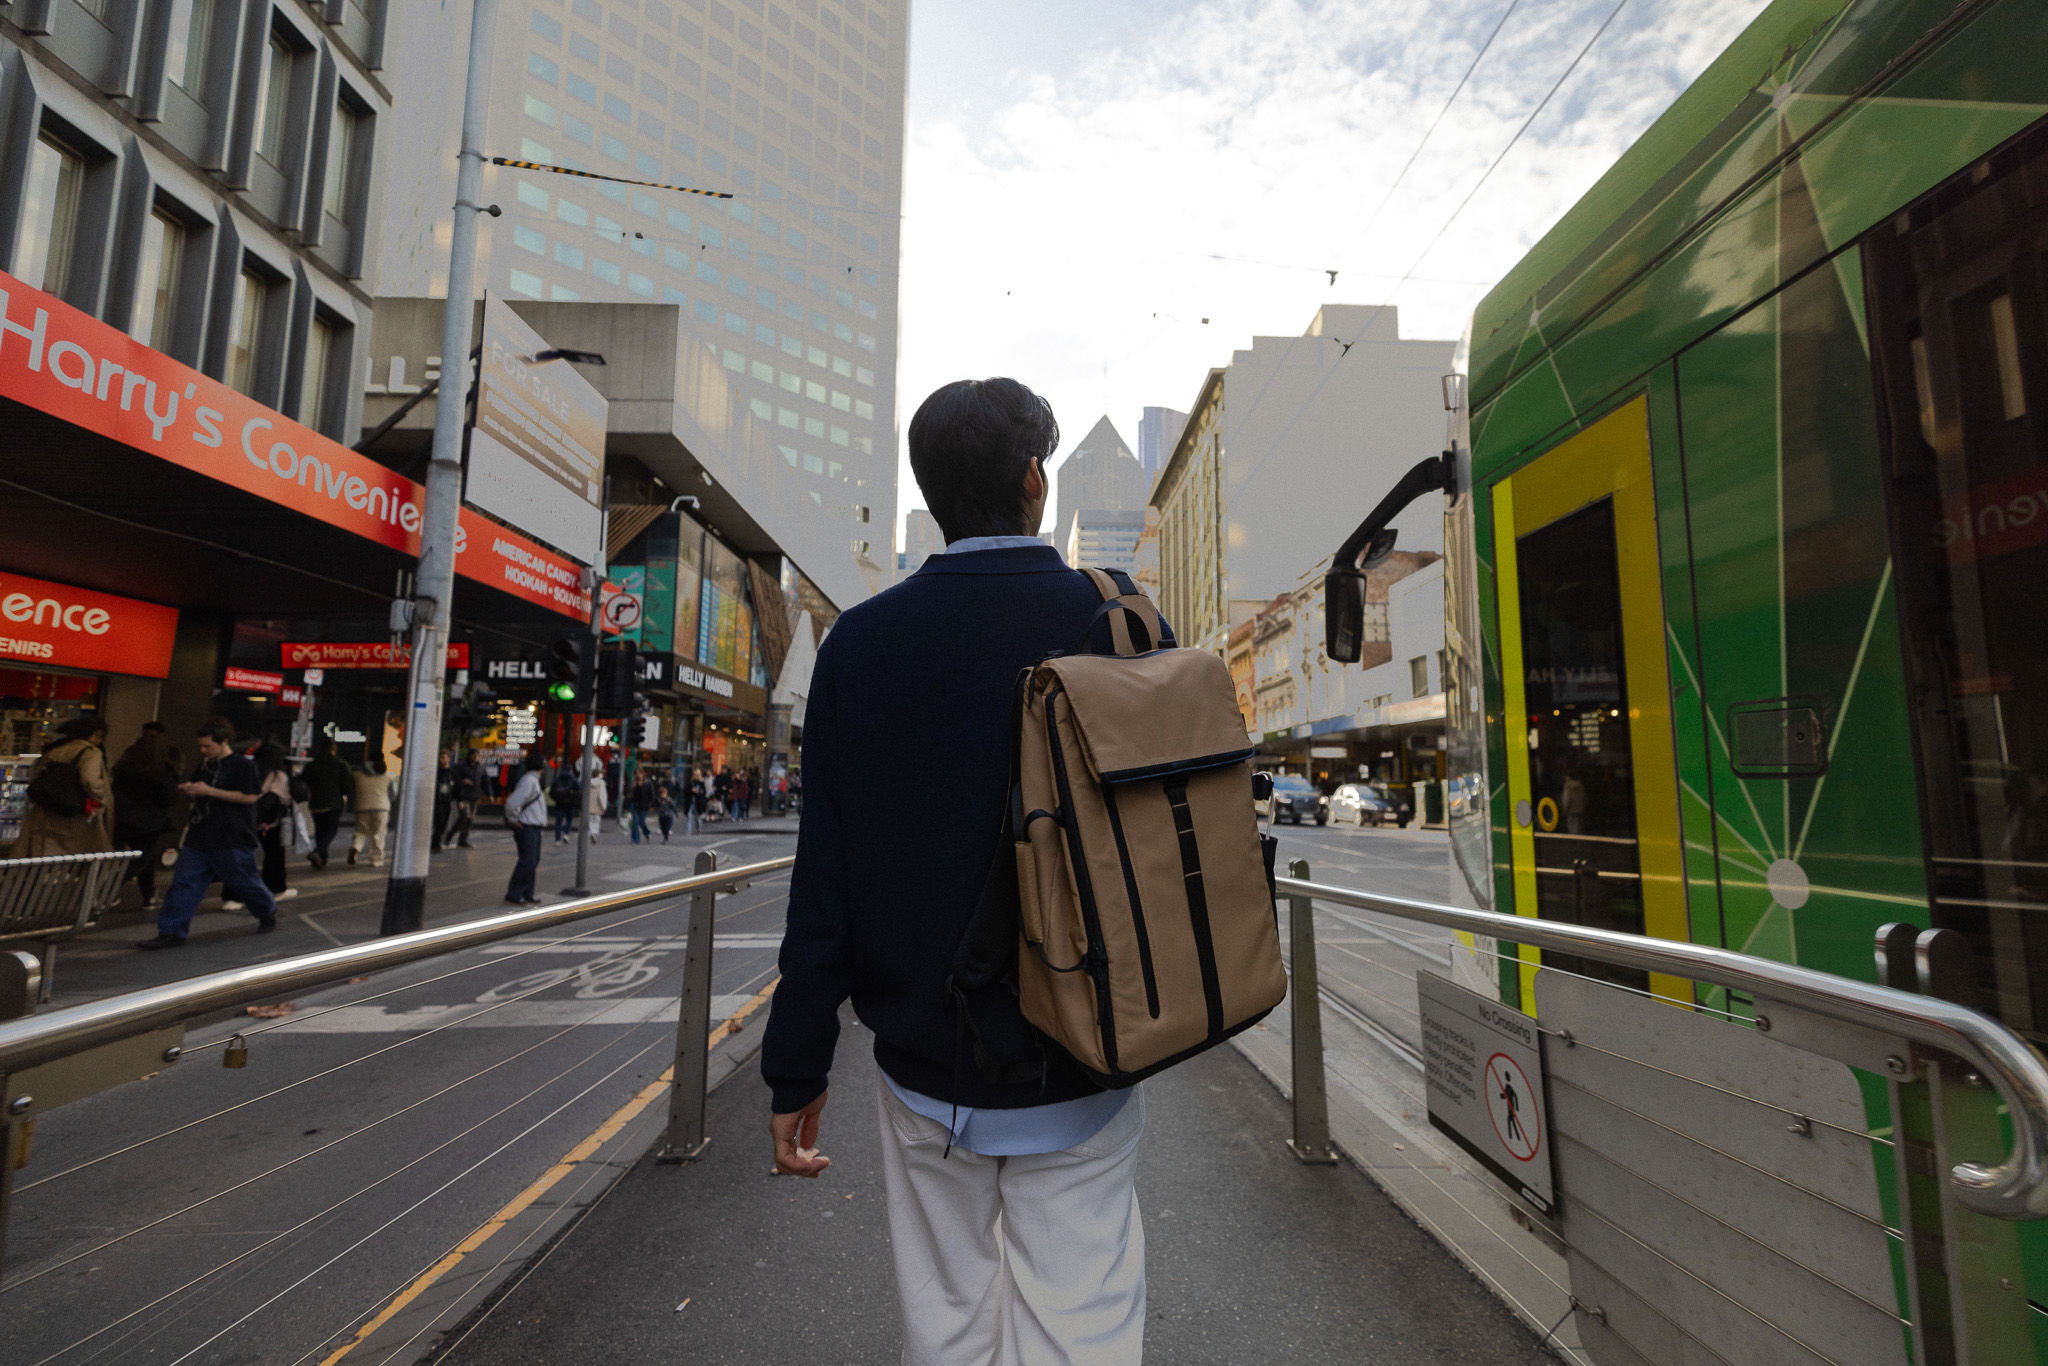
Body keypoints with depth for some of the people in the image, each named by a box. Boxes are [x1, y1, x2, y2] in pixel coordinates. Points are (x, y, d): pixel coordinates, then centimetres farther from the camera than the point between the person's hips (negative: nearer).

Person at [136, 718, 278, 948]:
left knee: (243, 881, 4)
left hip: (233, 840, -7)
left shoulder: (243, 765, -10)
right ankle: (172, 933, 4)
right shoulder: (205, 766, 14)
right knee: (184, 882, 1)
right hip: (200, 837, 7)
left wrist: (209, 791, -17)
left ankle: (268, 914, 27)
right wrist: (190, 790, 3)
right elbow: (200, 795, 27)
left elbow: (249, 797, -17)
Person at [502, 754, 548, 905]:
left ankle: (527, 895, 18)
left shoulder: (532, 781, 14)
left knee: (533, 861, 12)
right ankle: (512, 896, -4)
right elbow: (512, 802, -26)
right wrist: (514, 820, -12)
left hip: (533, 829, 10)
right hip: (527, 829, -10)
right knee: (527, 862, -9)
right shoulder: (529, 782, -16)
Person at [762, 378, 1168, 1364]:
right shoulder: (1120, 623, -9)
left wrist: (796, 1068, 4)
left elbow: (825, 877, -6)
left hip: (923, 1069, 2)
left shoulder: (861, 642, -7)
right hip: (1078, 1076, -1)